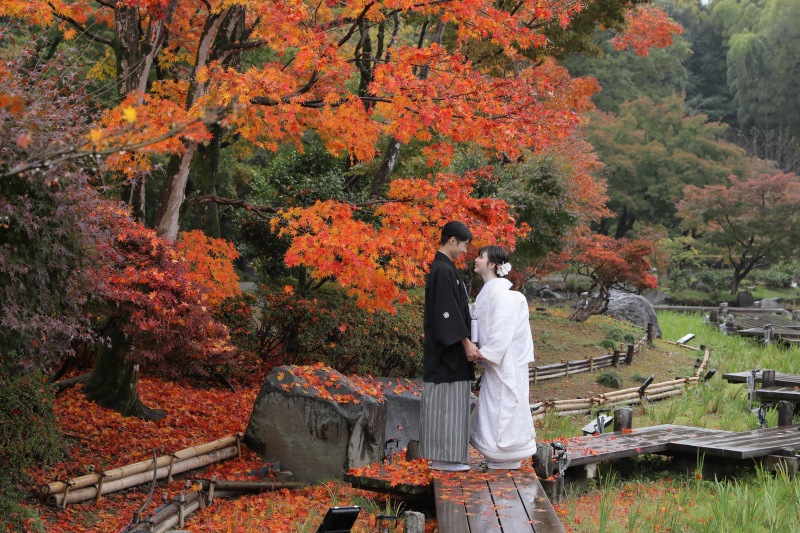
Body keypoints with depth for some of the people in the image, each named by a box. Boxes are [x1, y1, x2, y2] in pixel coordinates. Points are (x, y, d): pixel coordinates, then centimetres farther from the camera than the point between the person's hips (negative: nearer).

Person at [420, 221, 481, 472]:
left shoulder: (444, 268, 16)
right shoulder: (443, 270, -16)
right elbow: (447, 312, -21)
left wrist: (467, 341, 24)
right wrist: (466, 343, -20)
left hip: (446, 348, 10)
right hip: (448, 348, -10)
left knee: (447, 401, 11)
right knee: (447, 400, -6)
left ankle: (443, 455, 15)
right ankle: (445, 456, -2)